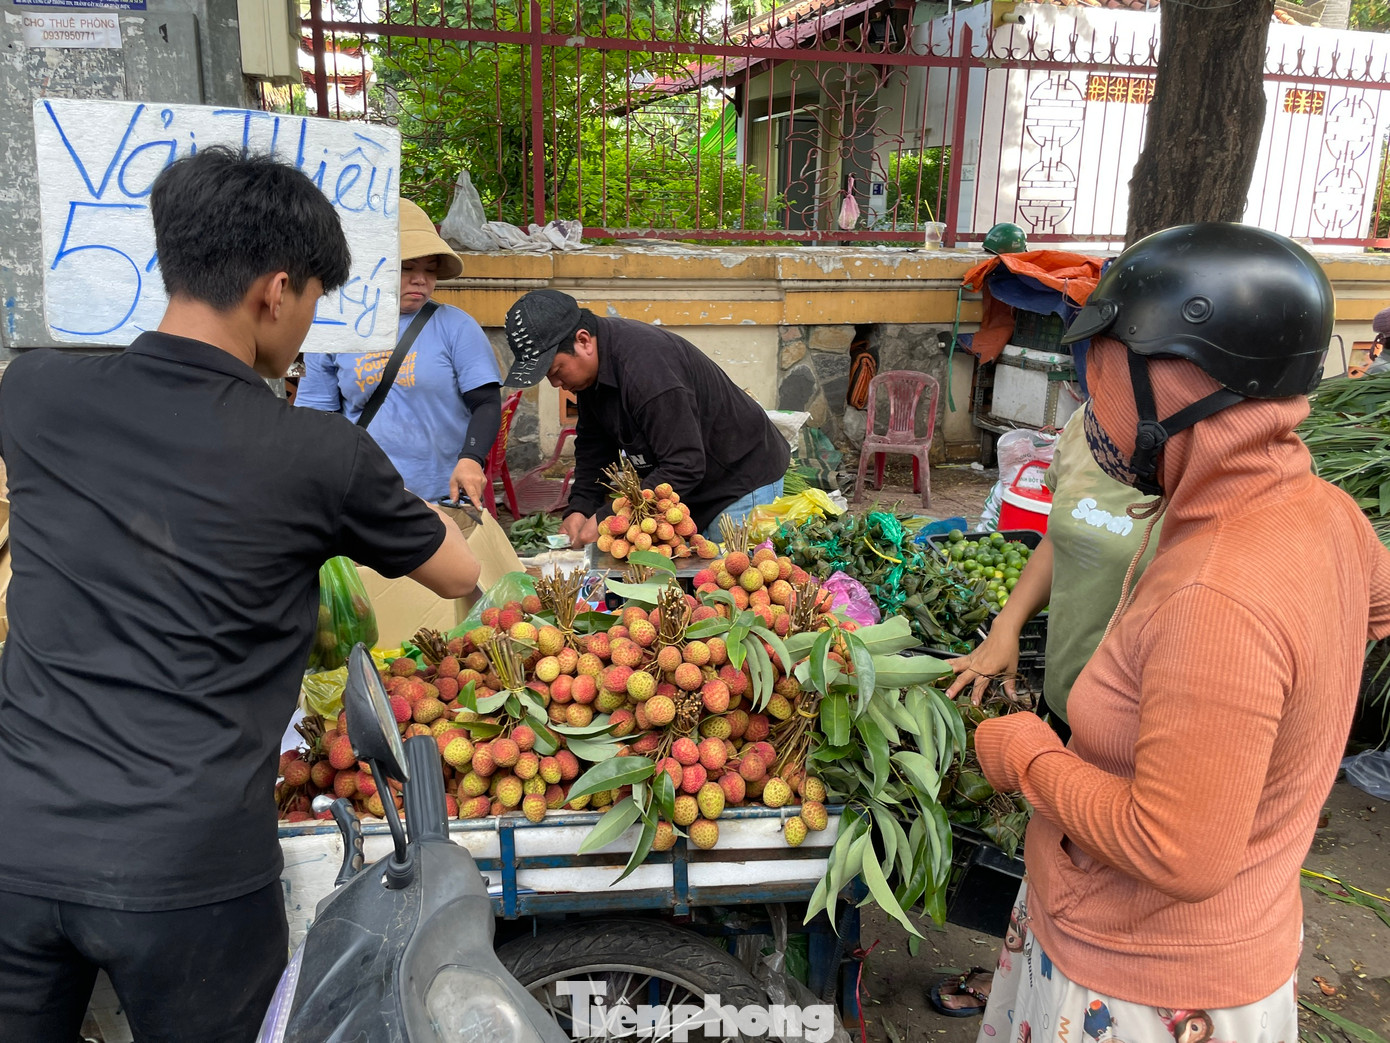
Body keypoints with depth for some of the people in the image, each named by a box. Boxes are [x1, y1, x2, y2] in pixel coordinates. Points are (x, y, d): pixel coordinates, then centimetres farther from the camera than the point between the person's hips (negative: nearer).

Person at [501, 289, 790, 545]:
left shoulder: (645, 366, -33)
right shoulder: (591, 366, -3)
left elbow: (684, 467, -33)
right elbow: (594, 445, 8)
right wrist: (580, 508, -8)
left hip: (741, 482, -9)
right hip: (690, 493, 9)